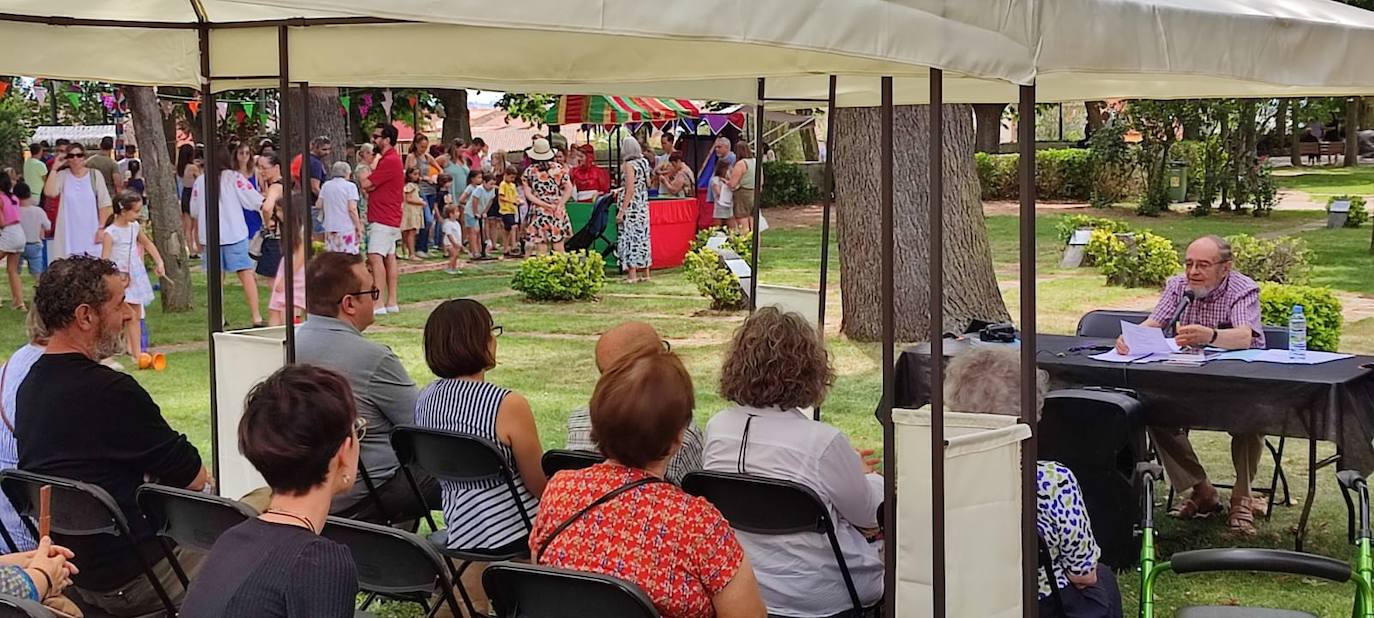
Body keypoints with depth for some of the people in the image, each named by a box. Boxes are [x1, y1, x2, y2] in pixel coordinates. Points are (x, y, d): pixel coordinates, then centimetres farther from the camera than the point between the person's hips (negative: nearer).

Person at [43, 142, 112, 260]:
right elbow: (49, 192, -16)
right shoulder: (62, 176, 2)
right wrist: (55, 168, -12)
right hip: (69, 234, 0)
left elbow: (104, 204, 1)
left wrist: (101, 228, -4)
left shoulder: (95, 175, 0)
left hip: (91, 233, 0)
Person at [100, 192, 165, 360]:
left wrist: (159, 262, 14)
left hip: (135, 276, 7)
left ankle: (136, 354, 15)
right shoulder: (110, 232, -15)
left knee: (135, 316, 10)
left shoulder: (135, 227, 5)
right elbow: (105, 259, -20)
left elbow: (148, 244, 22)